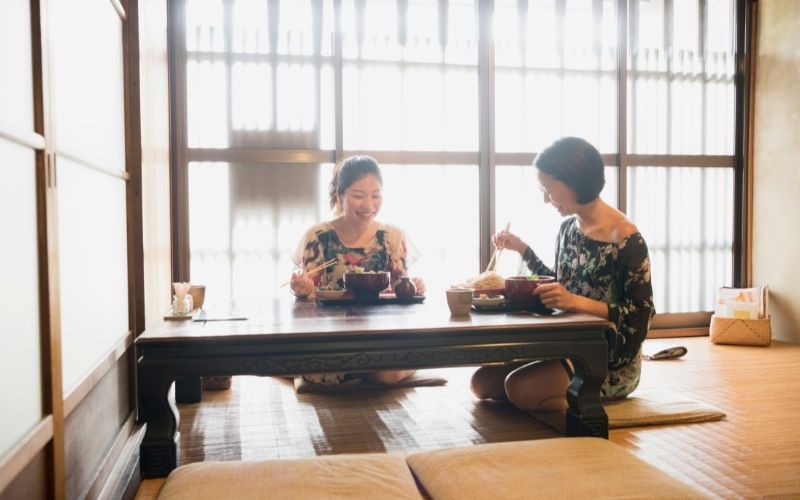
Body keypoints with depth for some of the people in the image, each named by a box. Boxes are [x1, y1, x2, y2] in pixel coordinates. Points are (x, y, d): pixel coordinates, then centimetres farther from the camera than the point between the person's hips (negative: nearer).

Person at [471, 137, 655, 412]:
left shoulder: (626, 240, -18)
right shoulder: (568, 227, 3)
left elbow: (641, 317, -18)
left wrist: (576, 302, -31)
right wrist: (522, 249, 5)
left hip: (612, 363, -8)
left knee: (520, 388, -27)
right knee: (483, 382, -1)